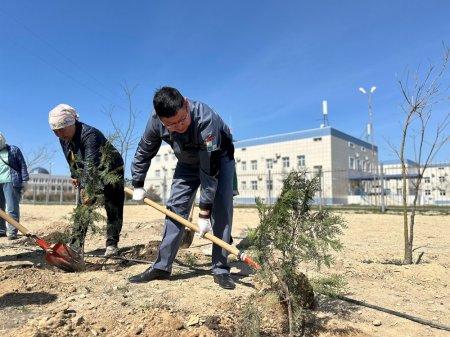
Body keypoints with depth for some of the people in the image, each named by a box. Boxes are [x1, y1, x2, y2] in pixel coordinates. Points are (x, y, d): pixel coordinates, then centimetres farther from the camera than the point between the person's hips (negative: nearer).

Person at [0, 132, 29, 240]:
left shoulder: (13, 150, 5)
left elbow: (22, 165, 2)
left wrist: (24, 180, -4)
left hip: (11, 182, -5)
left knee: (12, 208, -6)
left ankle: (12, 232, -5)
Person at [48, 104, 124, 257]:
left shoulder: (89, 134, -33)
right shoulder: (64, 138, -7)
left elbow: (91, 164, -41)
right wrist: (74, 175, 15)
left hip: (111, 171, -7)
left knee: (113, 210, -4)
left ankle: (112, 245, 7)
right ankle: (75, 247, 3)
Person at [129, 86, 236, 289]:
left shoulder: (205, 119, -41)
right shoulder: (156, 121, -25)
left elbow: (210, 170, -39)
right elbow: (143, 153, -5)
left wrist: (204, 213, -35)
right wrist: (138, 185, 0)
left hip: (218, 159, -4)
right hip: (188, 162, 4)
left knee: (221, 209, -16)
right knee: (175, 207, -3)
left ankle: (220, 269, -7)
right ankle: (162, 267, 4)